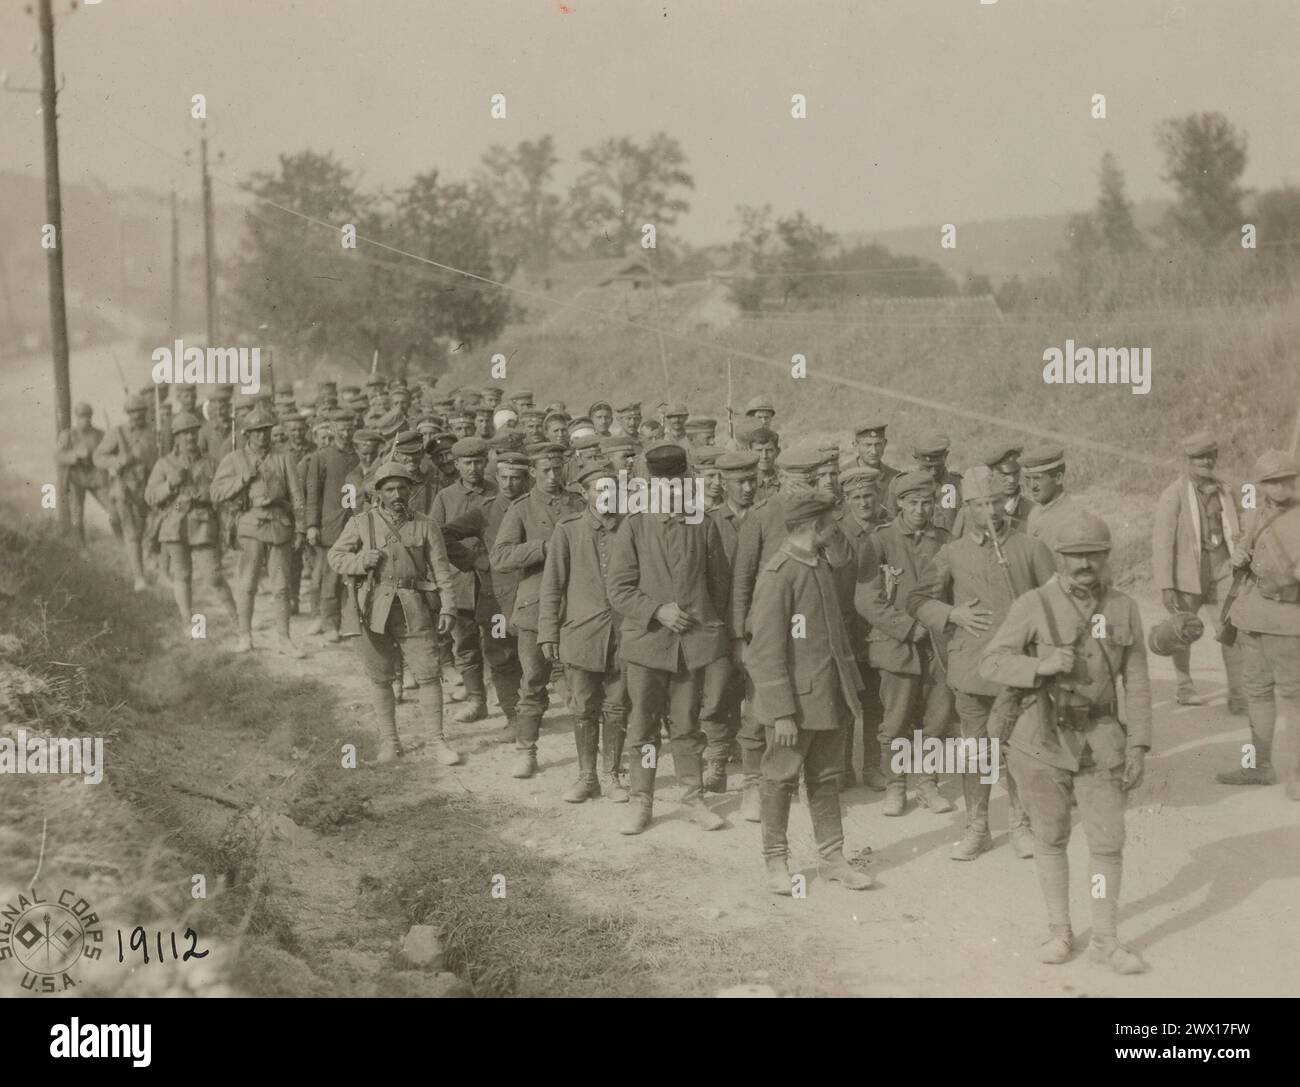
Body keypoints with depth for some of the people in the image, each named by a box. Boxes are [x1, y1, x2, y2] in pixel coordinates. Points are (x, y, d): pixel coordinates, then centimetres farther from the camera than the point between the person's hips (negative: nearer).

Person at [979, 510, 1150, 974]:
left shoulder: (1124, 609, 1)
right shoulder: (1034, 606, -8)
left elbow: (1136, 684, 3)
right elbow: (991, 663, -8)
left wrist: (1138, 746, -2)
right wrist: (1041, 665, -24)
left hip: (1100, 740, 2)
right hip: (1043, 739, -2)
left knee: (1108, 840, 2)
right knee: (1051, 838, 10)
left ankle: (1105, 940, 16)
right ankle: (1059, 931, 25)